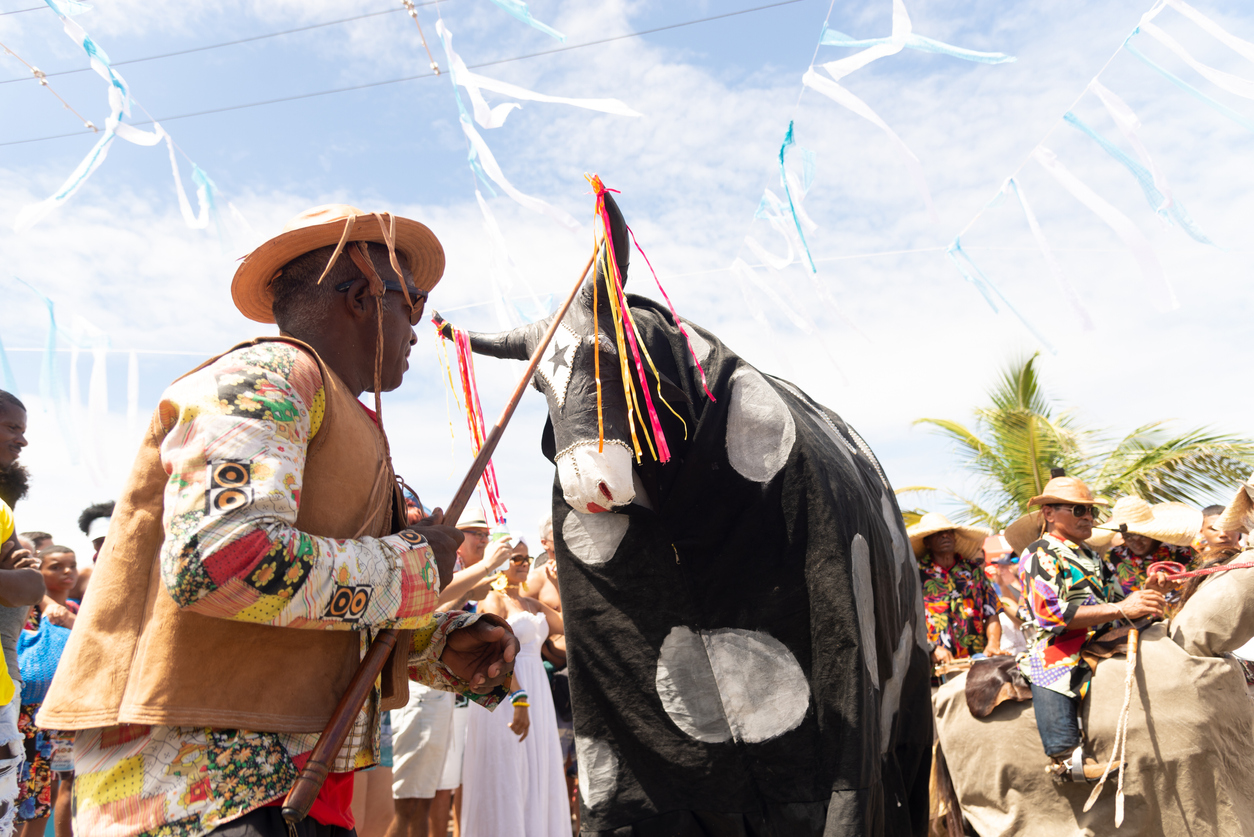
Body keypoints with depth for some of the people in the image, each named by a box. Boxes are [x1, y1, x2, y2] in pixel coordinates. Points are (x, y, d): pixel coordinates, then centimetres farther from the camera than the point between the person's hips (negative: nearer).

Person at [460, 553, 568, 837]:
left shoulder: (530, 602, 15)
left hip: (536, 693, 8)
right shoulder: (493, 600, -10)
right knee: (505, 781, -1)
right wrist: (519, 699, -30)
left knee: (537, 781, 13)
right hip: (504, 694, -8)